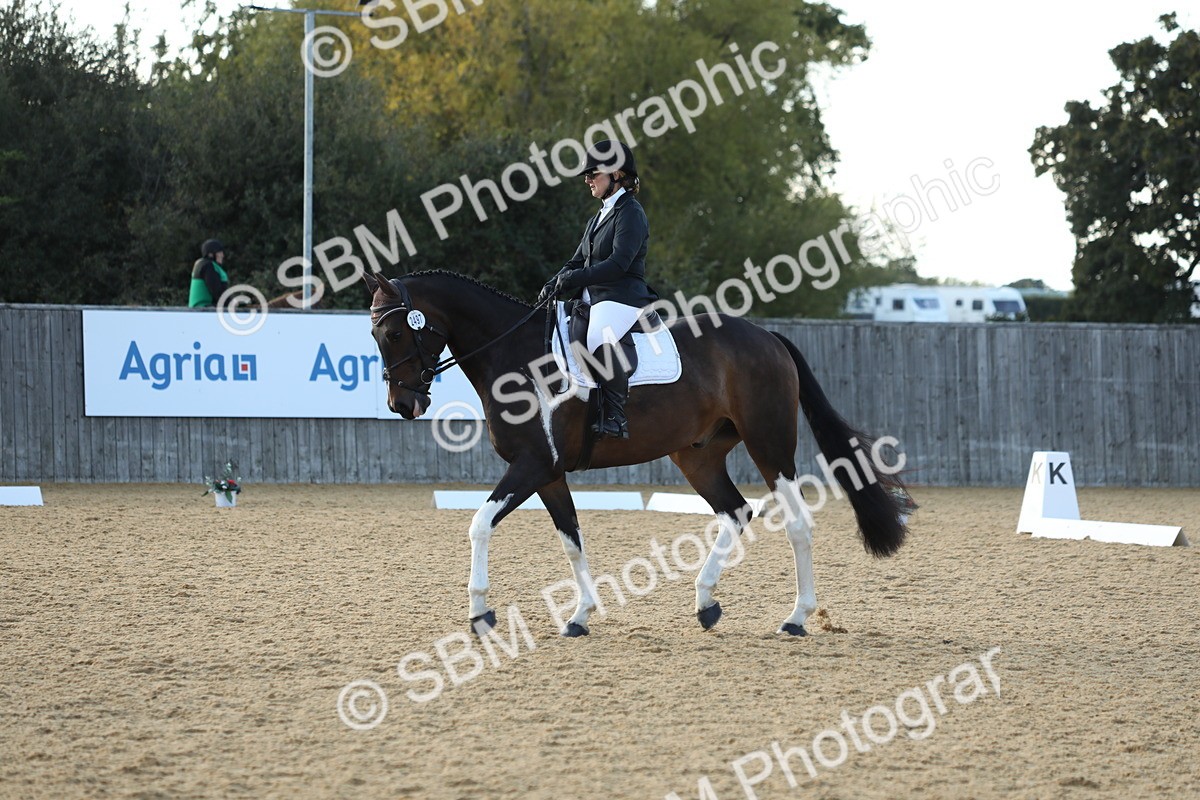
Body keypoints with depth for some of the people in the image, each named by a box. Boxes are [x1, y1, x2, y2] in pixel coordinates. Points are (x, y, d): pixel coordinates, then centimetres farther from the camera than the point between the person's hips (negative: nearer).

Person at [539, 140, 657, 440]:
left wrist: (574, 278, -17)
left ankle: (615, 418, -38)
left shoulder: (630, 213, -6)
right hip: (594, 301, 11)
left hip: (622, 299, -11)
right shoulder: (598, 218, 24)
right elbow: (578, 262, 23)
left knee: (601, 342, -38)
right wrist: (553, 286, 4)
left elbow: (619, 263, -17)